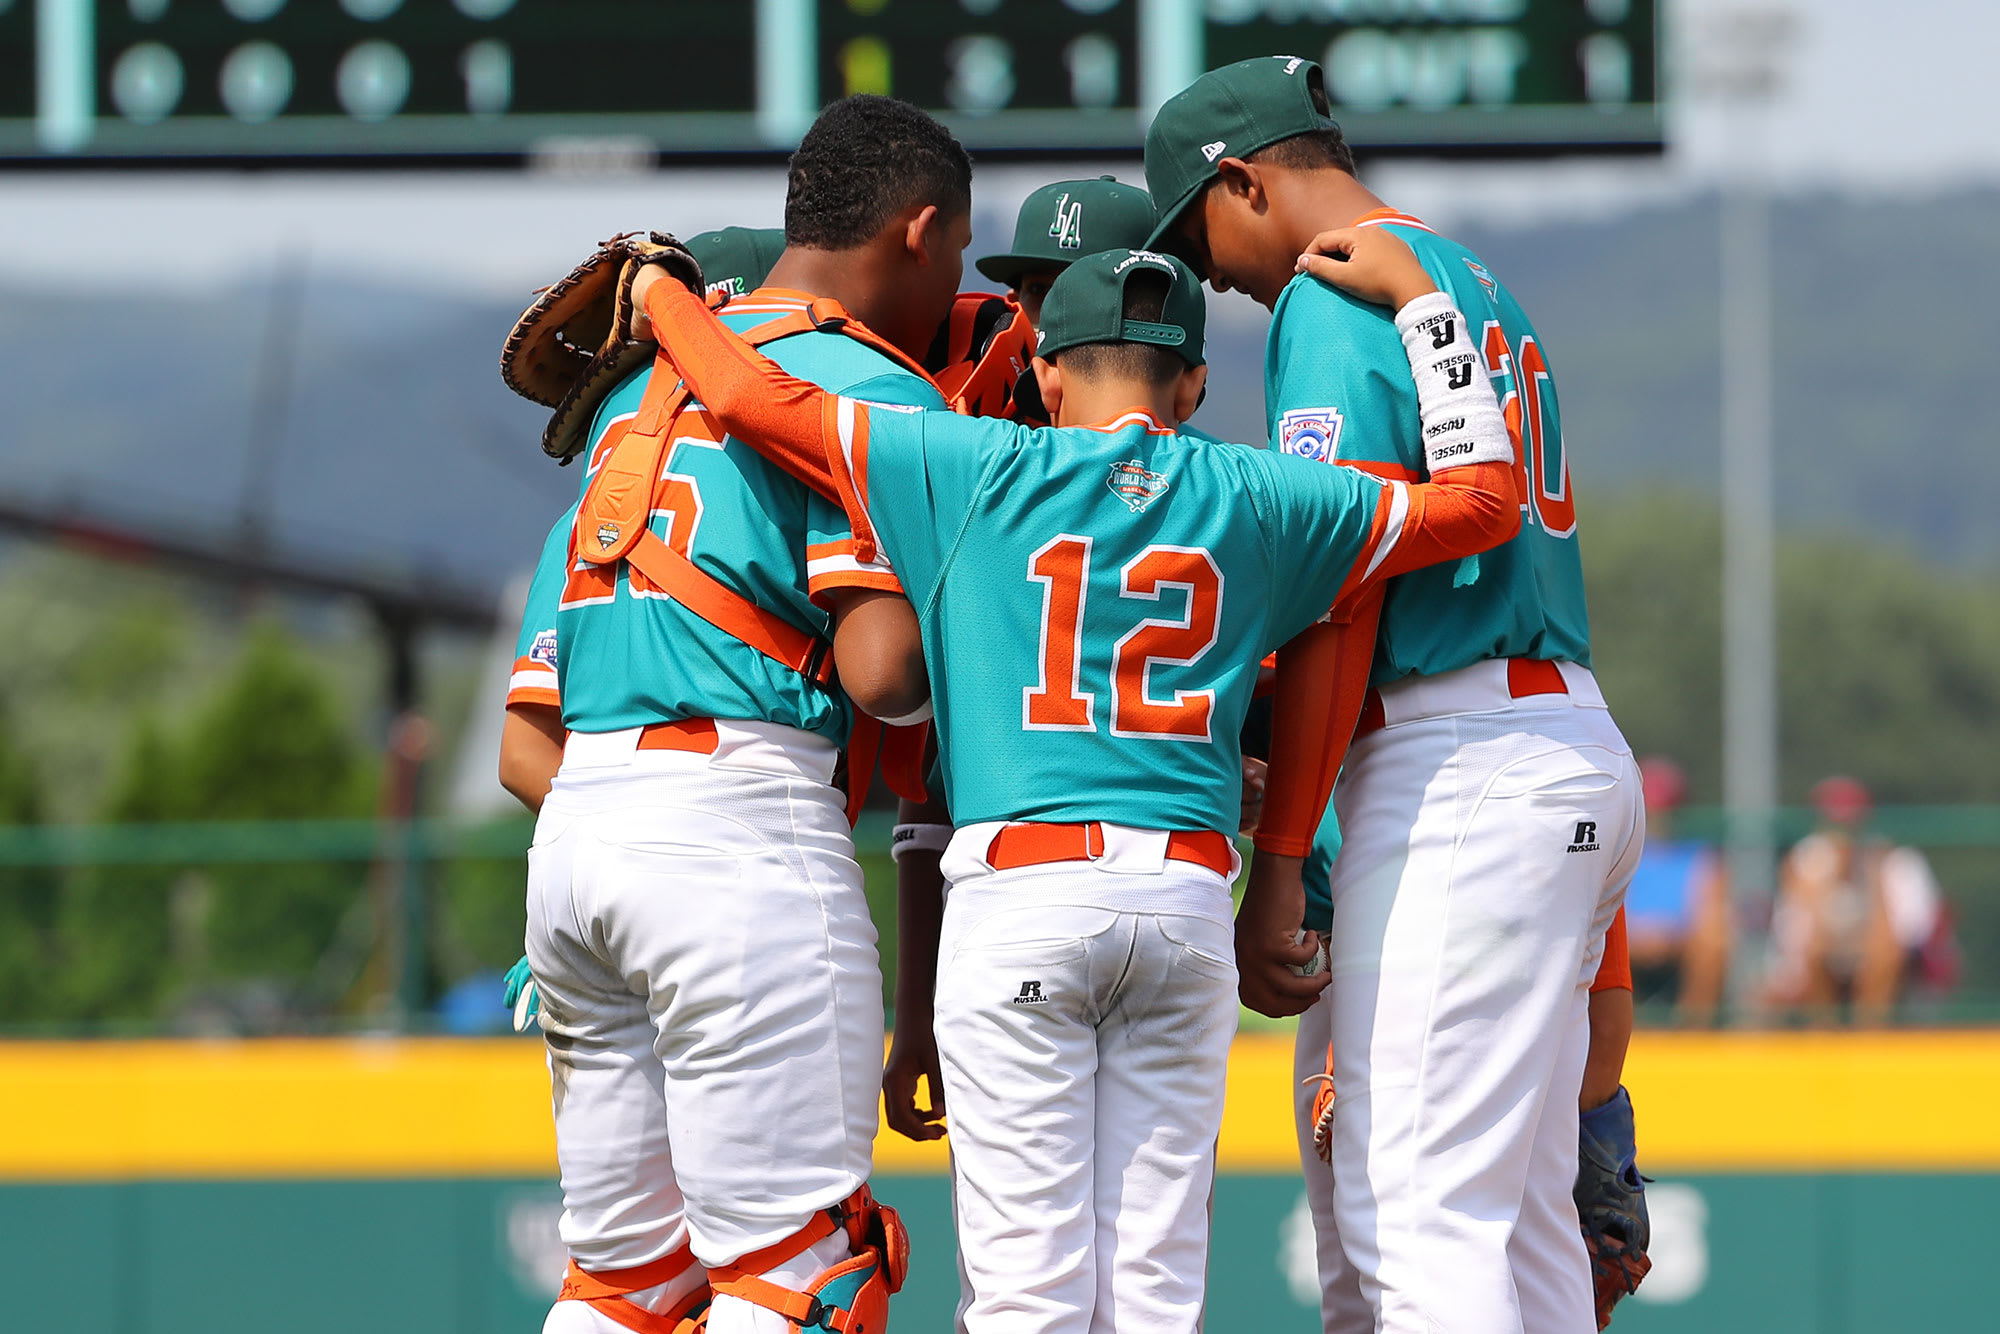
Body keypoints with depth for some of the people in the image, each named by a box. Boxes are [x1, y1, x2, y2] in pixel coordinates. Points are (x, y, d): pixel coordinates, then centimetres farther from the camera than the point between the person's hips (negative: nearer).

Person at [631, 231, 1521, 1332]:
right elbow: (1484, 496, 15)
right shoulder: (1251, 499, 9)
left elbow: (750, 397, 4)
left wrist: (659, 295, 23)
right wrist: (1415, 299, 21)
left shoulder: (980, 470, 4)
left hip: (1017, 896, -2)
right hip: (1190, 903, 2)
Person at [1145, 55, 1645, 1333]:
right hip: (1572, 748, 10)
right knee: (1523, 1214, 10)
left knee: (1415, 1215, -14)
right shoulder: (1484, 289, 21)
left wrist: (1275, 870, -15)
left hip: (1463, 775, -10)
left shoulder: (1333, 302, -8)